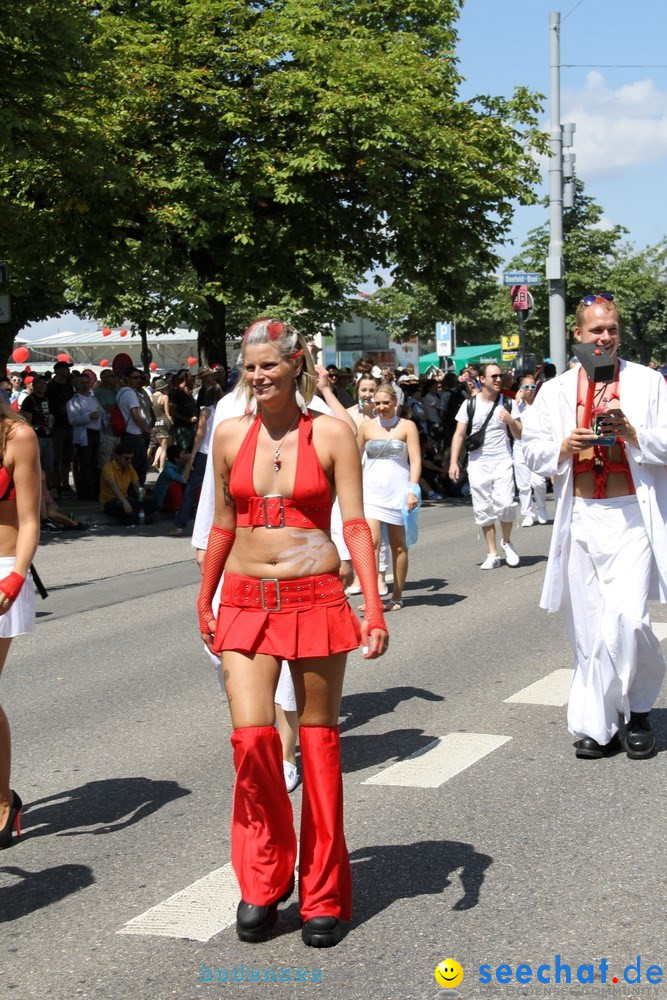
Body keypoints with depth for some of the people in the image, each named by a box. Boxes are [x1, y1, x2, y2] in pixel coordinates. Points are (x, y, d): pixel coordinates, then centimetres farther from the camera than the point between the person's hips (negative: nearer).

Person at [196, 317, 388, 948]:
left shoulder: (331, 434, -2)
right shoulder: (230, 435, 6)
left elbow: (355, 523, -5)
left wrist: (374, 609, -13)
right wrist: (205, 601, 18)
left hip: (317, 599, -2)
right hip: (245, 602, 2)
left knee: (318, 739, 5)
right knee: (251, 735, -11)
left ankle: (322, 896, 17)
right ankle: (263, 877, 11)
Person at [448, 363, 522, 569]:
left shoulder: (507, 403, 6)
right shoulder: (469, 404, 4)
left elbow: (519, 435, 8)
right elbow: (459, 435, 5)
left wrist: (510, 421, -12)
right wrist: (453, 462, -4)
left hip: (502, 461, -1)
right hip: (478, 463, 1)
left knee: (505, 504, -15)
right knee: (484, 510, 2)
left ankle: (506, 542, 11)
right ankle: (492, 554, 12)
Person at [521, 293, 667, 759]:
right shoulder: (556, 391, 10)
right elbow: (532, 451, 10)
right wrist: (564, 447, -10)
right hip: (579, 518, 3)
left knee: (627, 618, -15)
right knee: (588, 628, 4)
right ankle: (598, 726, 13)